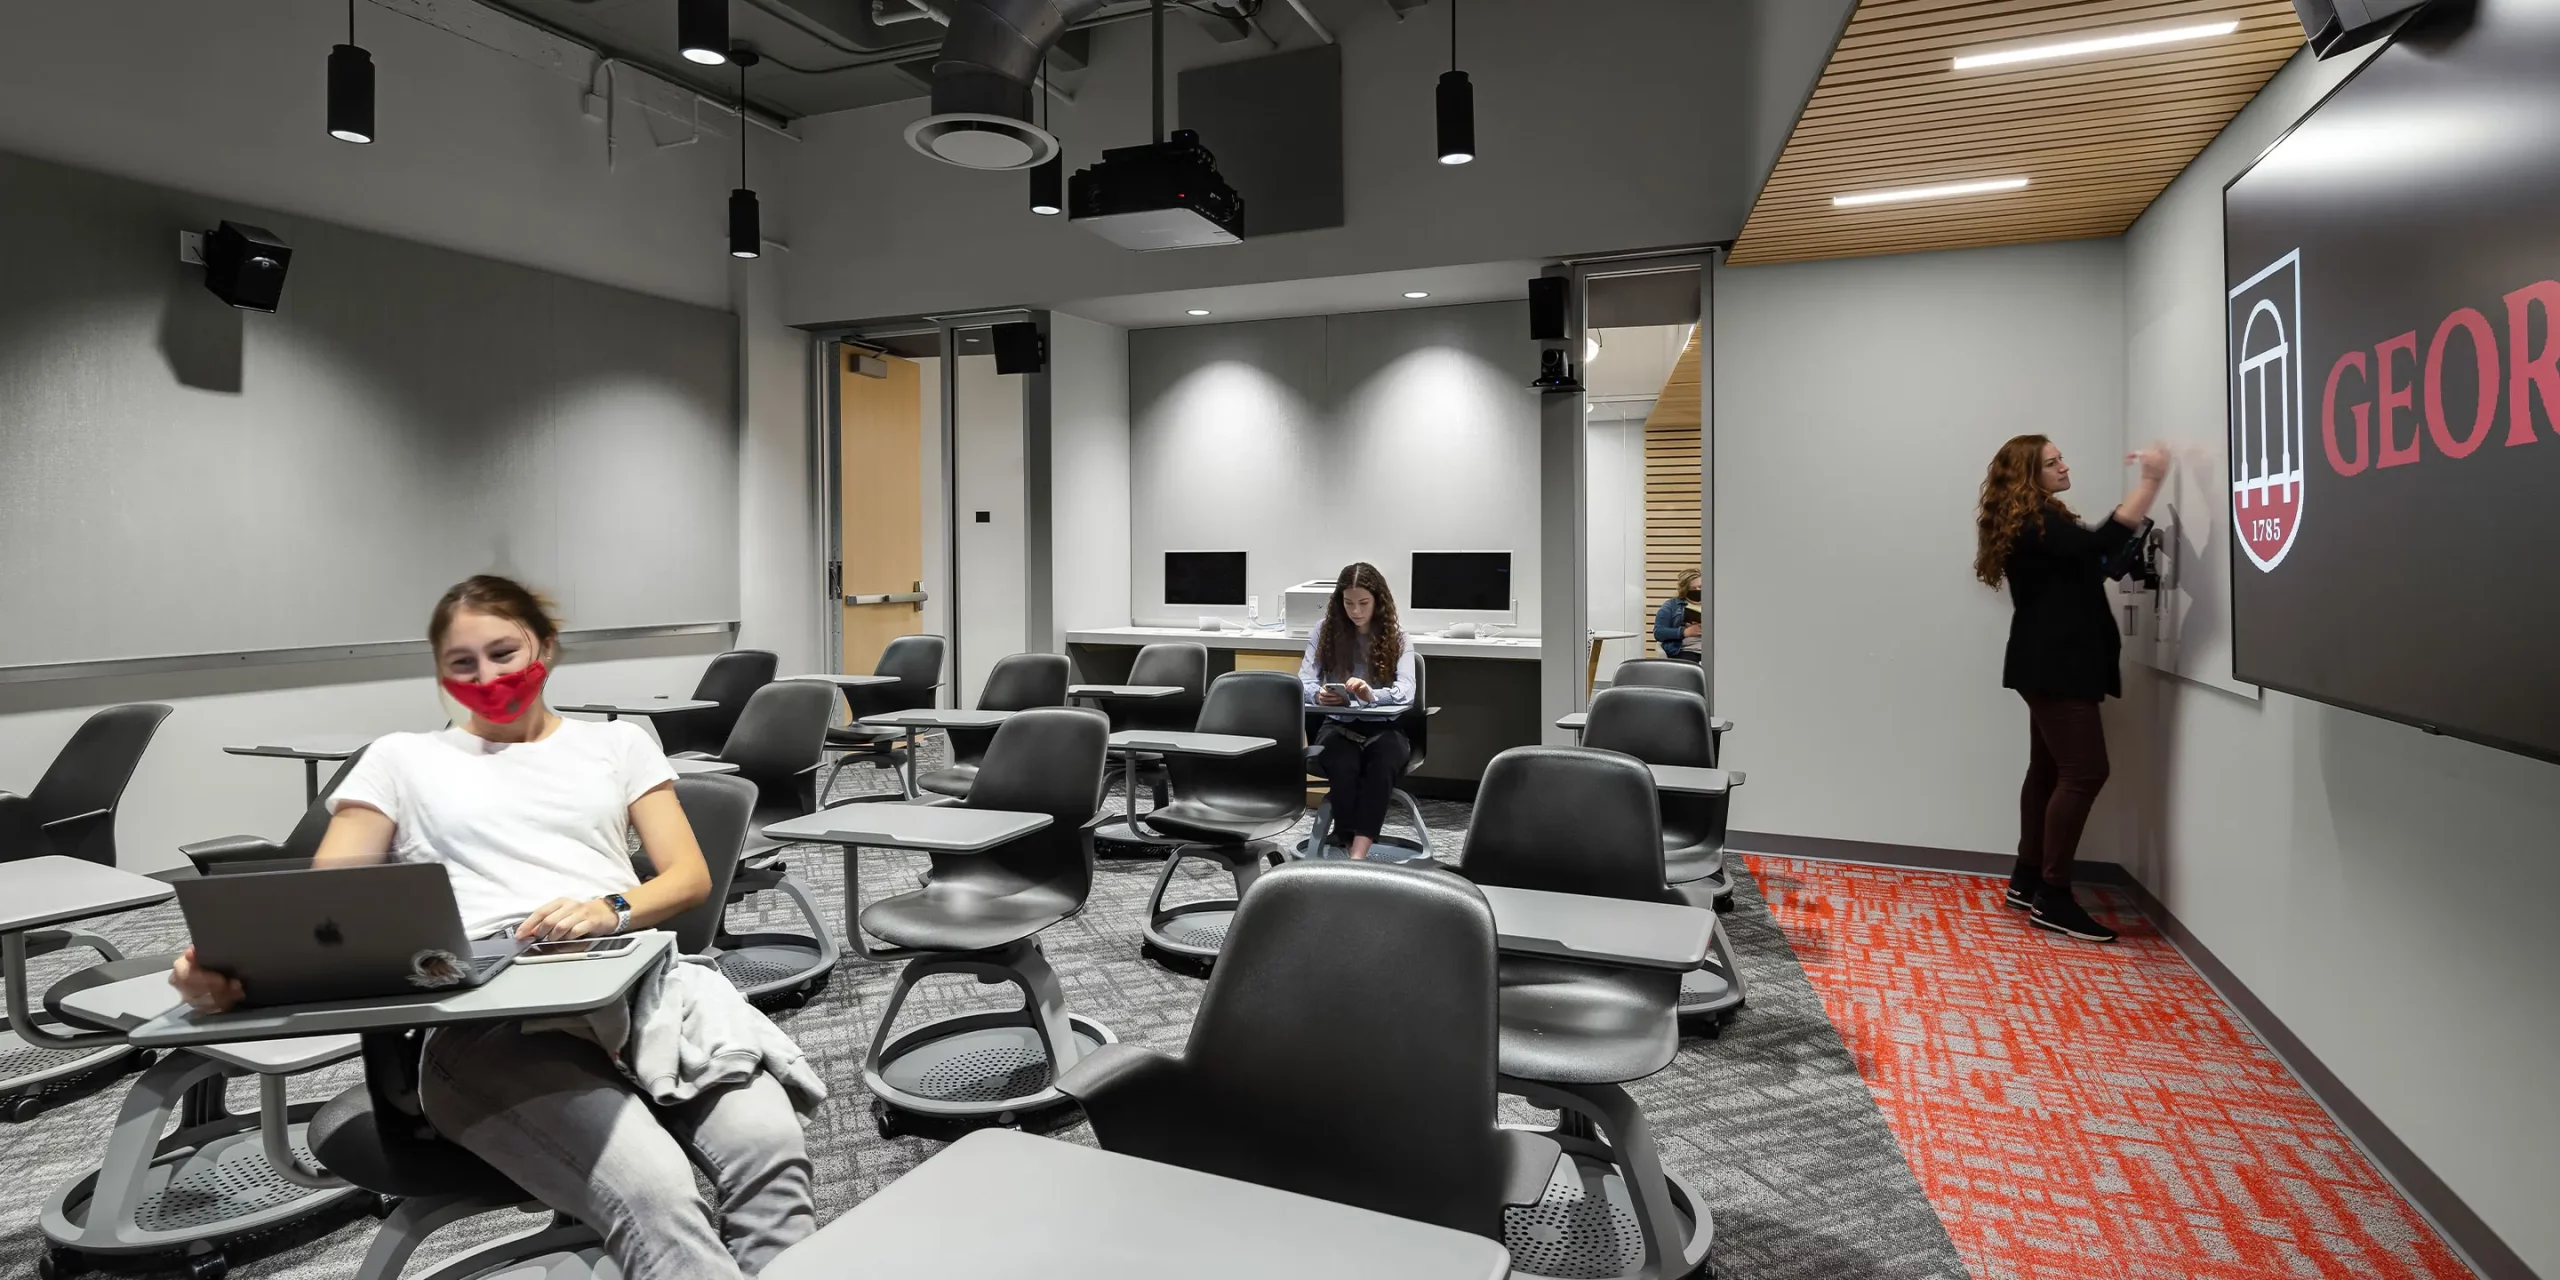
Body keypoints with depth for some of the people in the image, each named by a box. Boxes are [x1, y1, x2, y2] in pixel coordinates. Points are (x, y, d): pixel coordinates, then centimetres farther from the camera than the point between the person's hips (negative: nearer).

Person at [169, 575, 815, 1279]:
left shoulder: (617, 741, 22)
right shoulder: (403, 757, 22)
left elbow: (691, 875, 12)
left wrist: (613, 909, -11)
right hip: (482, 1017, -1)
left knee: (770, 1150, -30)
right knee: (653, 1190, -33)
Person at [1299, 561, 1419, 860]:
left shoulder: (1397, 638, 2)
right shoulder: (1324, 633, 6)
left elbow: (1406, 691, -13)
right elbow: (1304, 682, -1)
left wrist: (1372, 695, -35)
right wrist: (1319, 695, -27)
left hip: (1384, 728, -1)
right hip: (1338, 725, 1)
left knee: (1382, 763, -36)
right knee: (1342, 764, -35)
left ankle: (1357, 856, -42)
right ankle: (1349, 842, -23)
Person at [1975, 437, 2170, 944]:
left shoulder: (2032, 520, 19)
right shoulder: (2034, 521, -14)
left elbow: (2082, 563, 21)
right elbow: (2097, 545, -29)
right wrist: (2150, 480, -27)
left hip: (2052, 663, 11)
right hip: (2055, 666, -11)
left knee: (2049, 770, 12)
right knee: (2084, 772, -12)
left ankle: (2028, 879, 17)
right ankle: (2052, 897, -10)